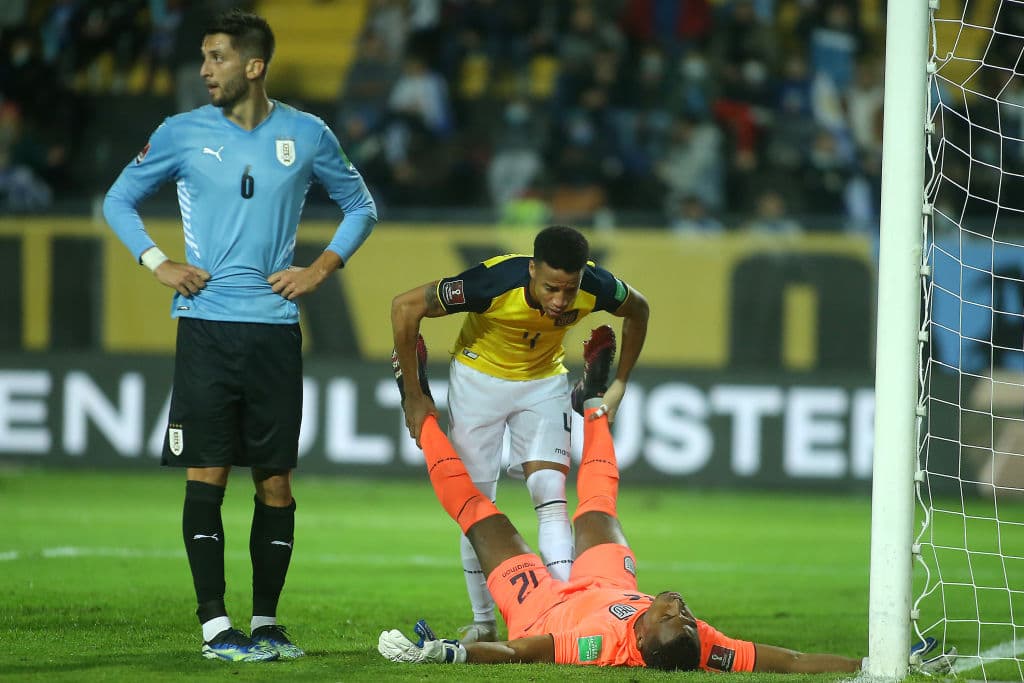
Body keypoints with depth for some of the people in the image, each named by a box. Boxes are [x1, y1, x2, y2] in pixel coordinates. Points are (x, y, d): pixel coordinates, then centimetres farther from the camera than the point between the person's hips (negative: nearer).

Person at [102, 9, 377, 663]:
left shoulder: (306, 136, 5)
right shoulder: (182, 134, 3)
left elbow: (361, 206, 18)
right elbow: (119, 199, 14)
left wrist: (322, 268, 4)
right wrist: (157, 263, 0)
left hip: (275, 328, 1)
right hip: (206, 326, -1)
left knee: (276, 479, 2)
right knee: (207, 474, -7)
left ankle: (266, 621, 11)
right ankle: (215, 625, -5)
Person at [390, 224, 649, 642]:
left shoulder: (596, 287, -27)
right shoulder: (495, 282, -37)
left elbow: (637, 310, -1)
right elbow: (405, 307, -26)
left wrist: (619, 384, -1)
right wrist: (413, 396, -19)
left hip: (544, 383, 2)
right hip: (479, 377, -2)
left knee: (551, 496, -15)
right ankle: (483, 622, 14)